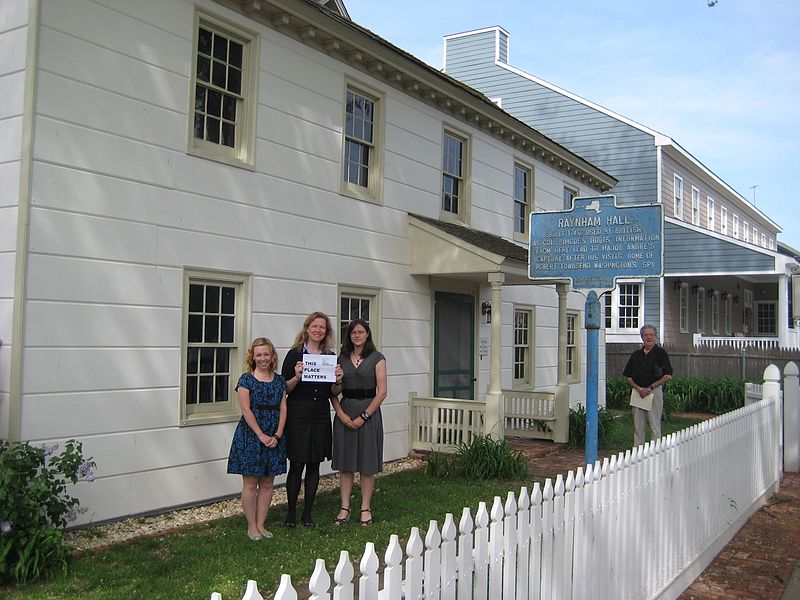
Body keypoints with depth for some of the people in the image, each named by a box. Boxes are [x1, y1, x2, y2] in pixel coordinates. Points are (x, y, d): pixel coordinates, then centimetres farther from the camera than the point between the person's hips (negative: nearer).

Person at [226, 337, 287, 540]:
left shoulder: (279, 381, 8)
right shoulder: (246, 380, -4)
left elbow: (283, 410, 5)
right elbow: (246, 411, -10)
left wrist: (277, 436, -7)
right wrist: (261, 435, -14)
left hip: (273, 437, 4)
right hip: (250, 436, -4)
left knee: (267, 483, 8)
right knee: (250, 483, 1)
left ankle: (261, 525, 18)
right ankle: (251, 526, 12)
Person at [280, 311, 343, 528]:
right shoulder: (295, 354, -3)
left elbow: (334, 392, 12)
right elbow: (284, 388, -5)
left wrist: (338, 380, -9)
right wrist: (297, 377, -22)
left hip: (321, 417, 4)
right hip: (298, 416, -4)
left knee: (314, 465, 8)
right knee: (296, 465, 0)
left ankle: (307, 513, 19)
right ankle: (291, 512, 13)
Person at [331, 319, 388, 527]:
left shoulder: (376, 358, -2)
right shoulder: (341, 358, 8)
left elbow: (382, 391, -7)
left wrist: (363, 416, -11)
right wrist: (341, 413, -8)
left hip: (369, 411, -3)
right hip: (345, 412, 3)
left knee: (367, 463, 3)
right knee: (345, 463, 6)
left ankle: (366, 508, 13)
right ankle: (345, 508, 14)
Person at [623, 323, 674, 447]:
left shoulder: (661, 353, 0)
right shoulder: (636, 355, 12)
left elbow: (668, 376, -7)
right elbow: (629, 377, 11)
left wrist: (650, 388, -11)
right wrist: (639, 389, -7)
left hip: (654, 392, -4)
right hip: (637, 393, 4)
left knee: (655, 426, 0)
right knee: (638, 426, 7)